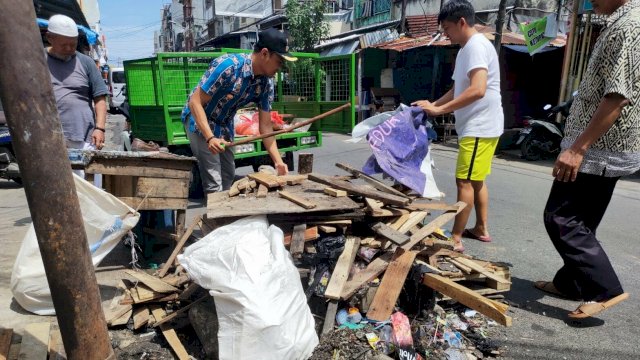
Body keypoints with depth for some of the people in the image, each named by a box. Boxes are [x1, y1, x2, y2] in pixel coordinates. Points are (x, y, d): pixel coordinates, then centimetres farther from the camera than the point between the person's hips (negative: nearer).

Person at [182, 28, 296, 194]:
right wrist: (210, 138, -38)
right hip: (200, 120, -7)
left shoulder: (266, 83, -10)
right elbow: (195, 102, -28)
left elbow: (265, 125, -6)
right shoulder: (227, 65, -30)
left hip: (224, 125, 7)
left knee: (229, 175, 17)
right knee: (214, 183, -12)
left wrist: (278, 161, -13)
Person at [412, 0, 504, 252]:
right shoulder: (467, 49, 17)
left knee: (465, 181, -7)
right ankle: (481, 229, 27)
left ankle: (455, 238, 1)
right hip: (476, 126, 10)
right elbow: (458, 90, 21)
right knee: (476, 180, 16)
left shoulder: (476, 45, -16)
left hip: (480, 127, -10)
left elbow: (477, 90, -28)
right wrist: (433, 104, 8)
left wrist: (439, 110, -25)